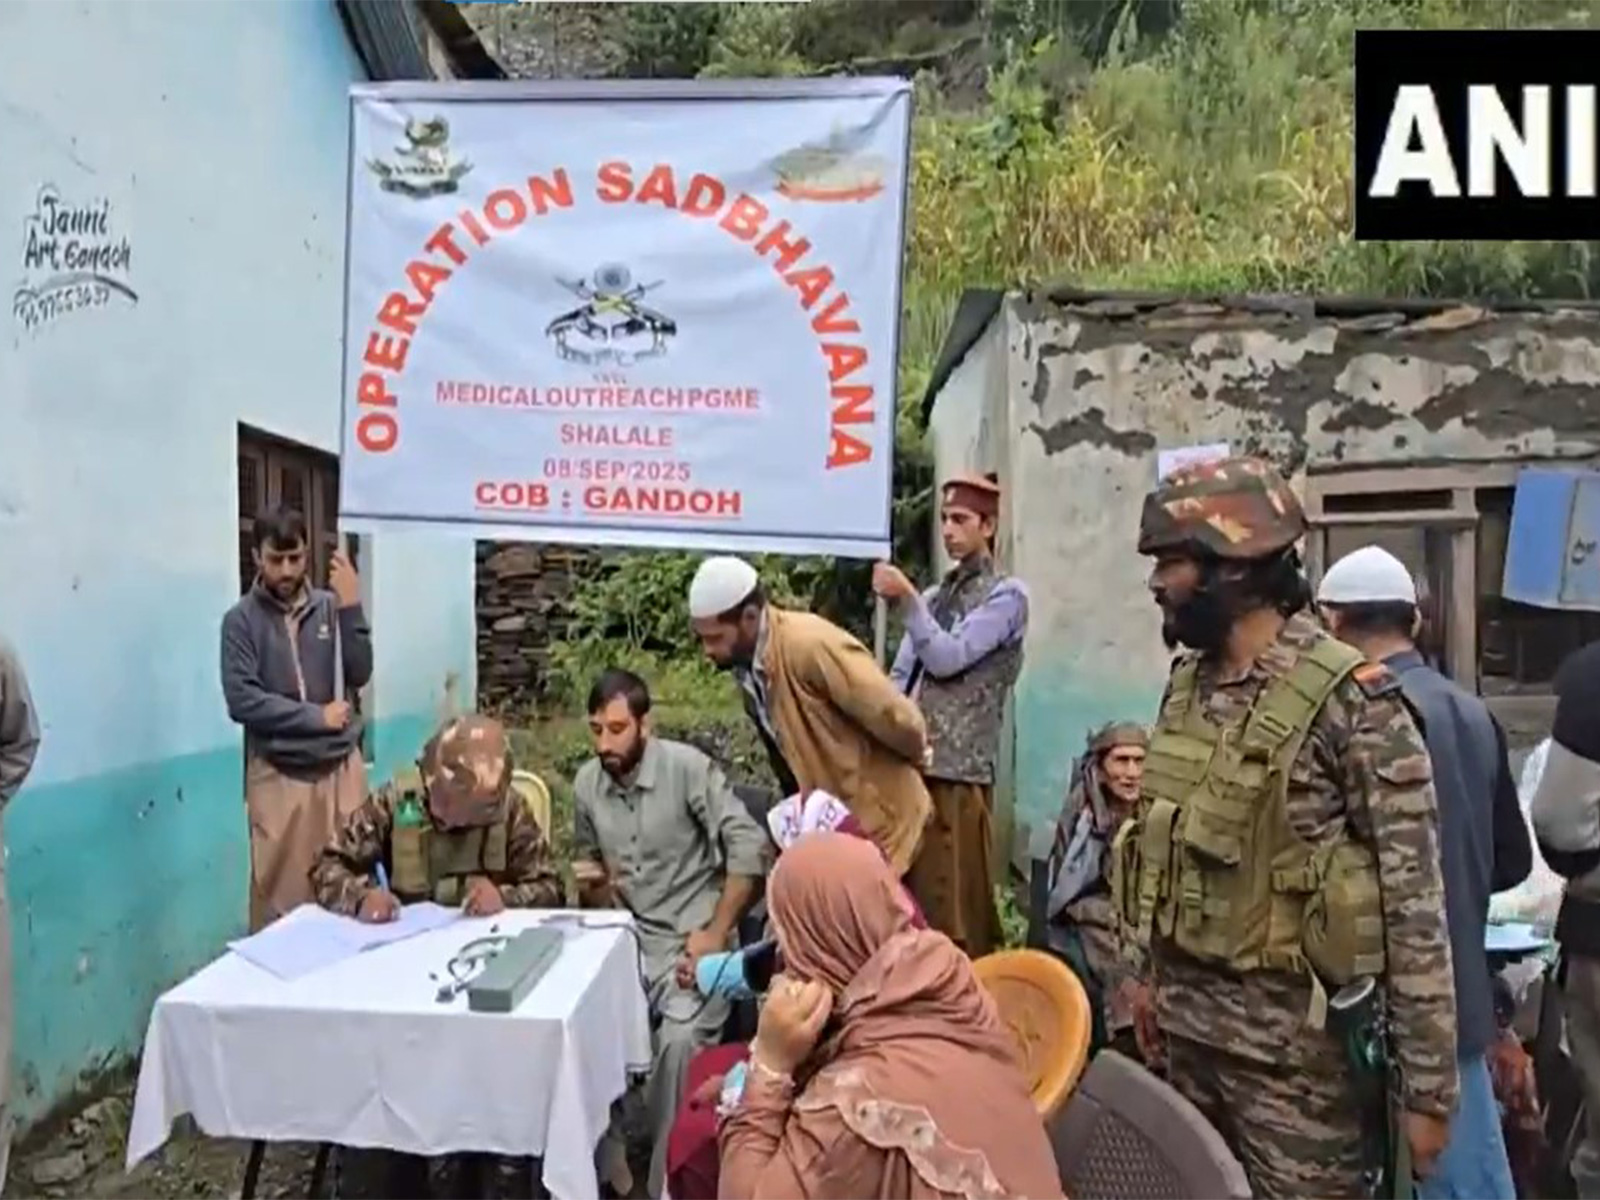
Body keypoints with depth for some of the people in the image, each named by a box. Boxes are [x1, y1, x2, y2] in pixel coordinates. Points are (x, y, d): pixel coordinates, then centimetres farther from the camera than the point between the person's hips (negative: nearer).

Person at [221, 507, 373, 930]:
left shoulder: (330, 607, 3)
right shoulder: (242, 619, -3)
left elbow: (359, 675, -4)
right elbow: (242, 700, -11)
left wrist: (352, 609, -13)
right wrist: (317, 717, -12)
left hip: (340, 766, 2)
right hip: (279, 774, -2)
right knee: (281, 891, 4)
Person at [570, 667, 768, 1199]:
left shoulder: (687, 766, -13)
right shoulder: (585, 783, 3)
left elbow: (750, 850, -16)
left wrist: (716, 934, -17)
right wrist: (592, 885, -8)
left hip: (692, 937, -5)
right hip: (629, 937, 5)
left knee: (679, 1040, -30)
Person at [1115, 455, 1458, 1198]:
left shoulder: (1353, 701, -16)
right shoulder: (1186, 683, 5)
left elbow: (1414, 905, -15)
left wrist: (1428, 1086, -14)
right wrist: (1150, 972, 17)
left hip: (1296, 1042, -6)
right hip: (1186, 1023, 6)